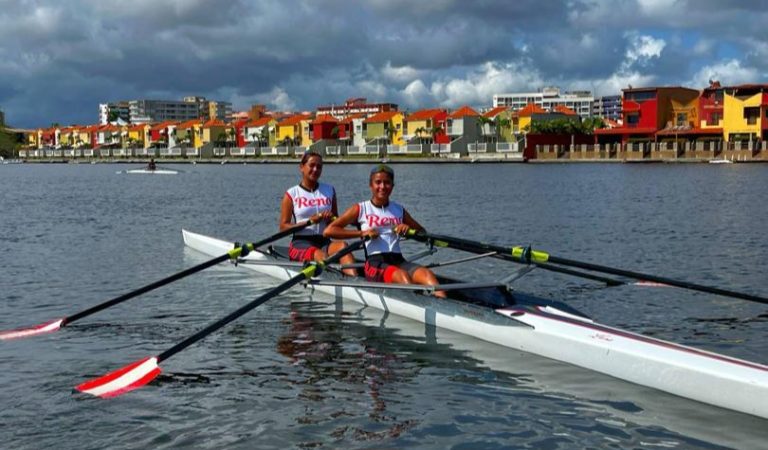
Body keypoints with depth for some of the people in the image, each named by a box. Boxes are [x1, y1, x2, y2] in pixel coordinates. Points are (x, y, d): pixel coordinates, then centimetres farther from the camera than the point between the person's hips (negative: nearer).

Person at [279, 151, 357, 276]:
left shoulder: (329, 190, 17)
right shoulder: (292, 194, 5)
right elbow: (283, 226, -2)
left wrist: (332, 219, -6)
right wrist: (309, 221, -16)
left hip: (324, 242, 2)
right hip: (301, 243, -2)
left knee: (342, 246, -31)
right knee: (321, 256, -35)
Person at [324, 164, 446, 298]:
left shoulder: (399, 210, 21)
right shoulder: (361, 209, 9)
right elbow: (328, 231, 2)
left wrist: (408, 228, 6)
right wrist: (362, 233, -8)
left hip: (398, 260, 3)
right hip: (374, 262, -3)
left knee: (426, 273, -29)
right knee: (402, 275, -36)